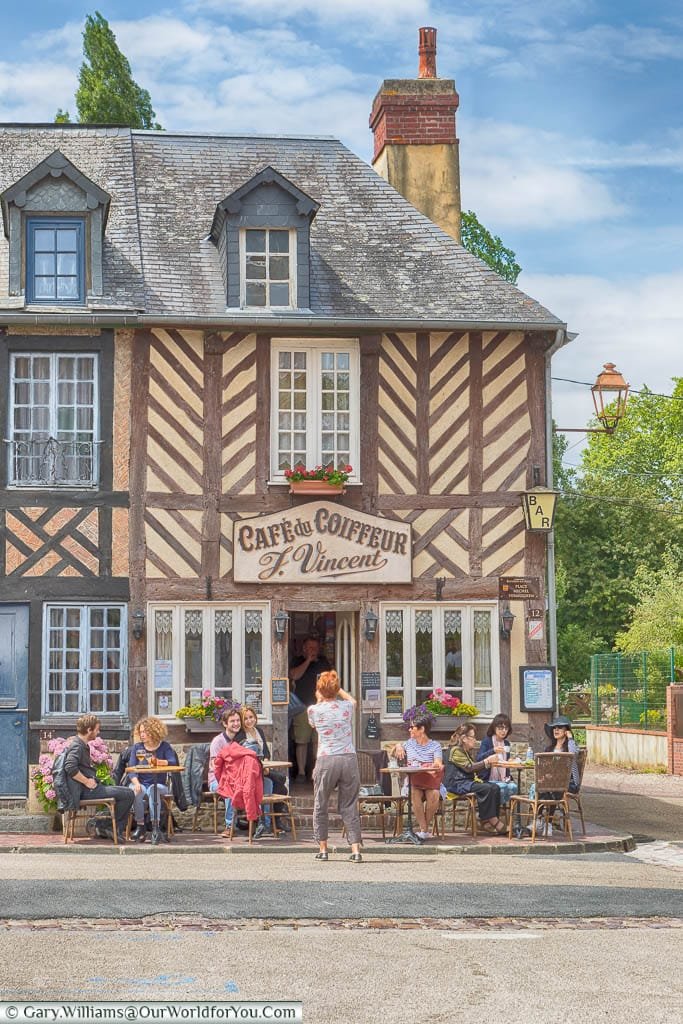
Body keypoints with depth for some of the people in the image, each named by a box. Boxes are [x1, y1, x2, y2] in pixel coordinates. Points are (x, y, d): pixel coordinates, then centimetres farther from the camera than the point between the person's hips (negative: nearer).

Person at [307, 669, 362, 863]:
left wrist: (319, 700, 33)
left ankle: (323, 849, 16)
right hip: (349, 759, 2)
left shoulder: (314, 710, 0)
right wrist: (336, 689, 39)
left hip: (326, 761, -2)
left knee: (321, 806, 13)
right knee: (349, 807, 6)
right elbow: (351, 699, 31)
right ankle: (356, 850, 0)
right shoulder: (347, 707, 4)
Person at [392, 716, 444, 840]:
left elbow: (438, 764, -9)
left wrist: (437, 765, -33)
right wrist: (398, 746, 10)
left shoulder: (435, 745, 6)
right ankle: (424, 828, -29)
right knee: (415, 793, -34)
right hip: (413, 782, 2)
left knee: (434, 794, -35)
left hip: (431, 782, -2)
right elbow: (394, 755, 31)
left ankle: (425, 827, -15)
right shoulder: (409, 743, 17)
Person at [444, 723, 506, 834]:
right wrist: (487, 761, -16)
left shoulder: (467, 752, 22)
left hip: (468, 781, 10)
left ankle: (487, 822, -19)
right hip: (457, 784, -10)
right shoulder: (456, 751, -8)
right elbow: (468, 767, -18)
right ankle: (493, 821, -22)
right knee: (486, 789, -29)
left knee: (495, 787, -12)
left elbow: (475, 768, 22)